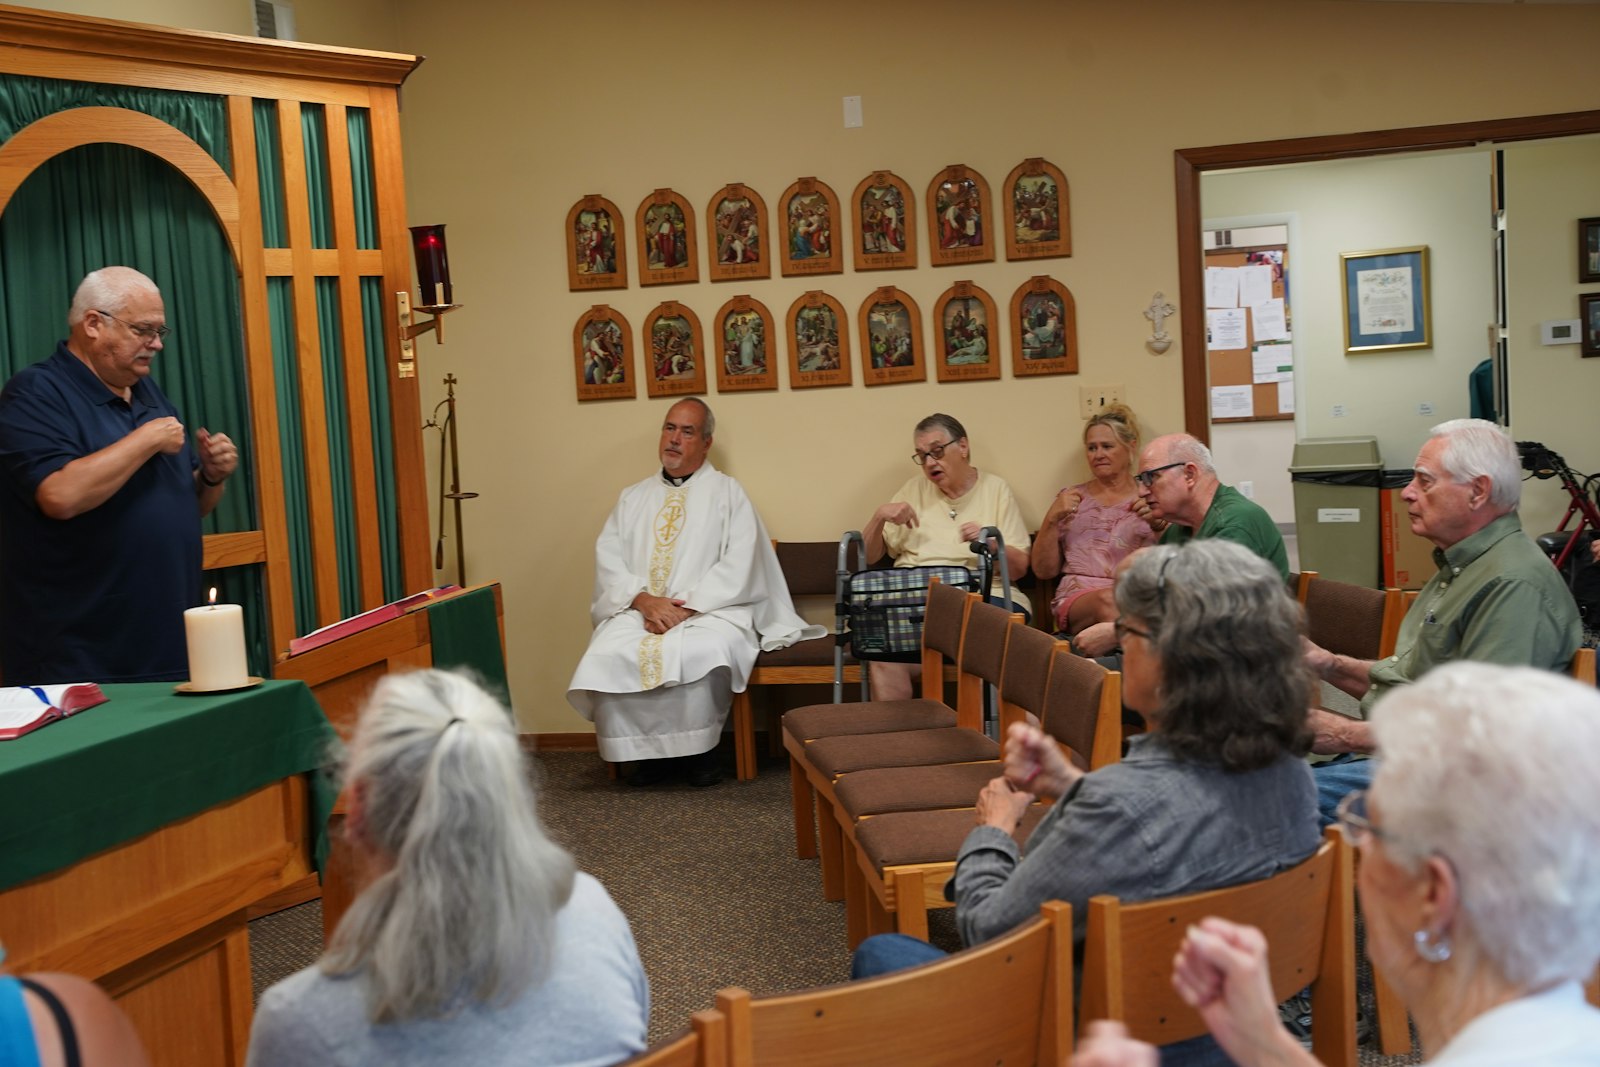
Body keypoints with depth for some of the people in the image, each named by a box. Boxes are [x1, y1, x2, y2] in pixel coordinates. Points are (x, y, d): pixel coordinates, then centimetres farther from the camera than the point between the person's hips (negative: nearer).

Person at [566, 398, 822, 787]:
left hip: (709, 609, -3)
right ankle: (647, 749, -11)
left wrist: (687, 608, -14)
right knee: (607, 657, -29)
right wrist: (644, 600, -10)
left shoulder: (727, 493, 10)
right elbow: (608, 561, 9)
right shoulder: (633, 498, 21)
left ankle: (698, 750, -14)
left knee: (702, 653, -37)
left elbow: (738, 566, -3)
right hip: (639, 611, 3)